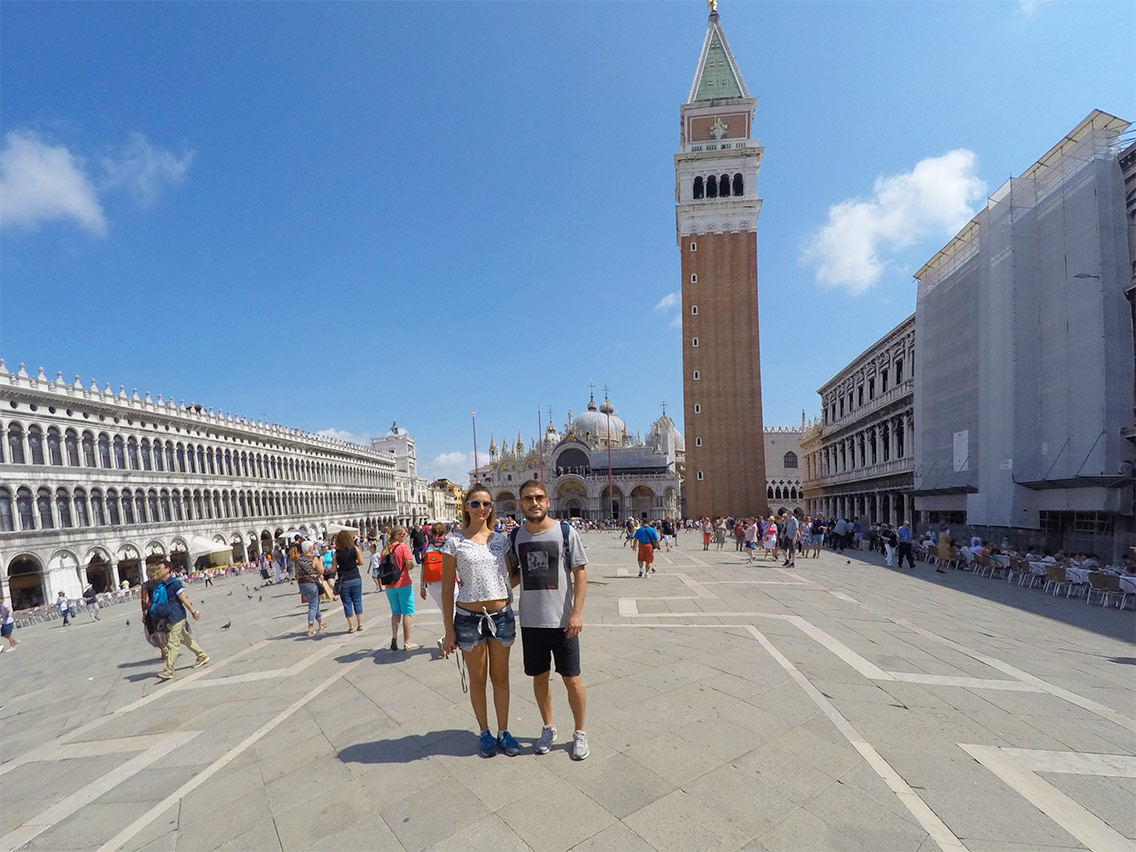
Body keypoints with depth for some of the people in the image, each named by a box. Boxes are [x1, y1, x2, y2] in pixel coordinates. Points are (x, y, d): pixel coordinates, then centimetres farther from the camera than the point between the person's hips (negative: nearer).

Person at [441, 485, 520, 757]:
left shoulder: (502, 540, 3)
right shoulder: (455, 542, -5)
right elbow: (447, 589, -3)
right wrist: (449, 630, -4)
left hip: (501, 615, 2)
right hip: (469, 618, -2)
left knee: (501, 677, 13)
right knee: (477, 679, 12)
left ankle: (503, 732, 29)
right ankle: (485, 733, 31)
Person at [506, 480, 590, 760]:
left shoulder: (566, 532, -8)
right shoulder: (515, 536, 2)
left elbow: (580, 572, -7)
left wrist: (577, 611, -13)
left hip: (562, 620, -3)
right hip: (530, 621, 3)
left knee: (571, 679, 7)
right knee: (539, 677, 17)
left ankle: (579, 732, 29)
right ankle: (548, 727, 39)